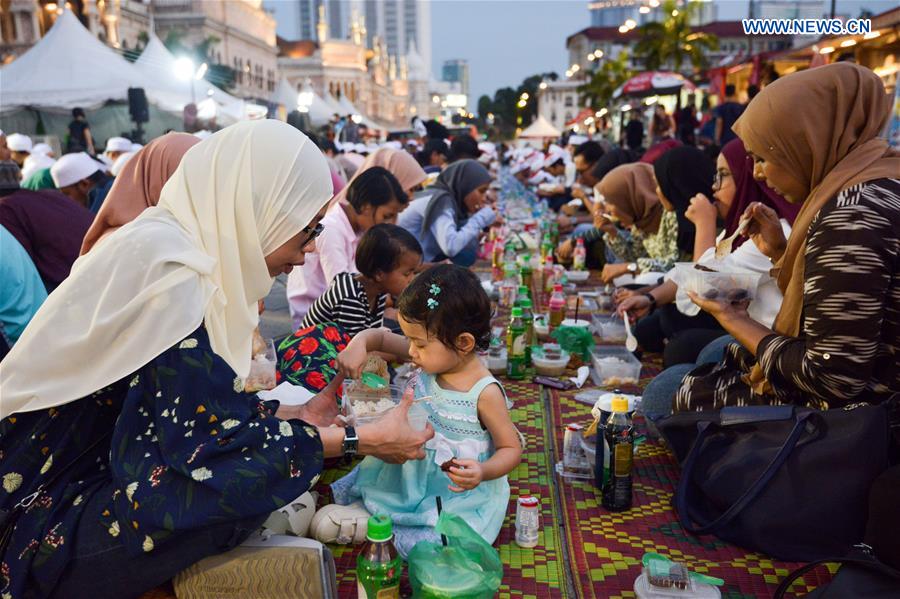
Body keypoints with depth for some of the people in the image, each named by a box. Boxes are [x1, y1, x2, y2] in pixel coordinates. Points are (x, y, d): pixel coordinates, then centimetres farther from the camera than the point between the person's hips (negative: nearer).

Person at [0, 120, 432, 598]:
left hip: (93, 478, 9)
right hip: (44, 527, -8)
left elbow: (200, 407, 6)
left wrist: (302, 414, 7)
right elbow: (212, 438, -22)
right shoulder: (166, 270, -24)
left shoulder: (183, 247, 2)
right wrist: (361, 441, -16)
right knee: (254, 477, -24)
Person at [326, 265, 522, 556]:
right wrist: (360, 342, -16)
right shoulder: (434, 355, -5)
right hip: (409, 471, 6)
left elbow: (511, 449, -14)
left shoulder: (485, 392, -23)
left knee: (423, 546, -27)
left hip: (457, 489, -5)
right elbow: (382, 337, 6)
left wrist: (482, 472, -33)